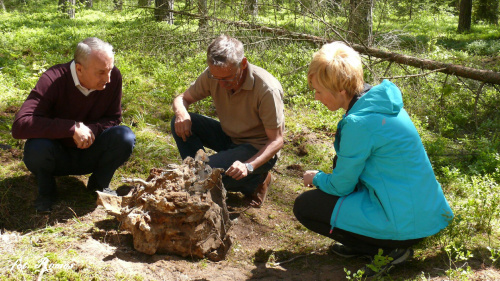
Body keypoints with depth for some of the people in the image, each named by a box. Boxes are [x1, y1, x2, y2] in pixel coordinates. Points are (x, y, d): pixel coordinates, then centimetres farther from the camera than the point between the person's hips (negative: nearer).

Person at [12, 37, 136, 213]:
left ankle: (99, 184, 5)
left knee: (125, 137, -24)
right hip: (57, 157, -3)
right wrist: (73, 128, -41)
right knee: (37, 147, -36)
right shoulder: (53, 80, -27)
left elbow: (113, 118, -4)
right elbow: (19, 126, -37)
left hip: (89, 155, 3)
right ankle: (46, 191, -1)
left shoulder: (113, 77, -17)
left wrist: (92, 129, -27)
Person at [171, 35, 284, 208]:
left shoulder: (267, 89, -28)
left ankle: (256, 181, -2)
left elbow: (276, 141, -22)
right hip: (228, 136, 6)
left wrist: (248, 166, -37)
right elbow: (182, 98, 2)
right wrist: (181, 113, -24)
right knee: (180, 123, -14)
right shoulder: (212, 76, -13)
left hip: (259, 148, -6)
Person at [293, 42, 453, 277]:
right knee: (341, 162, 22)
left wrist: (317, 178, 10)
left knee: (304, 206, -1)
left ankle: (386, 250, -1)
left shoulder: (358, 123, -23)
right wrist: (323, 178, 17)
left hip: (405, 225, -9)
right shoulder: (381, 101, 4)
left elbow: (341, 186, -10)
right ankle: (362, 244, 18)